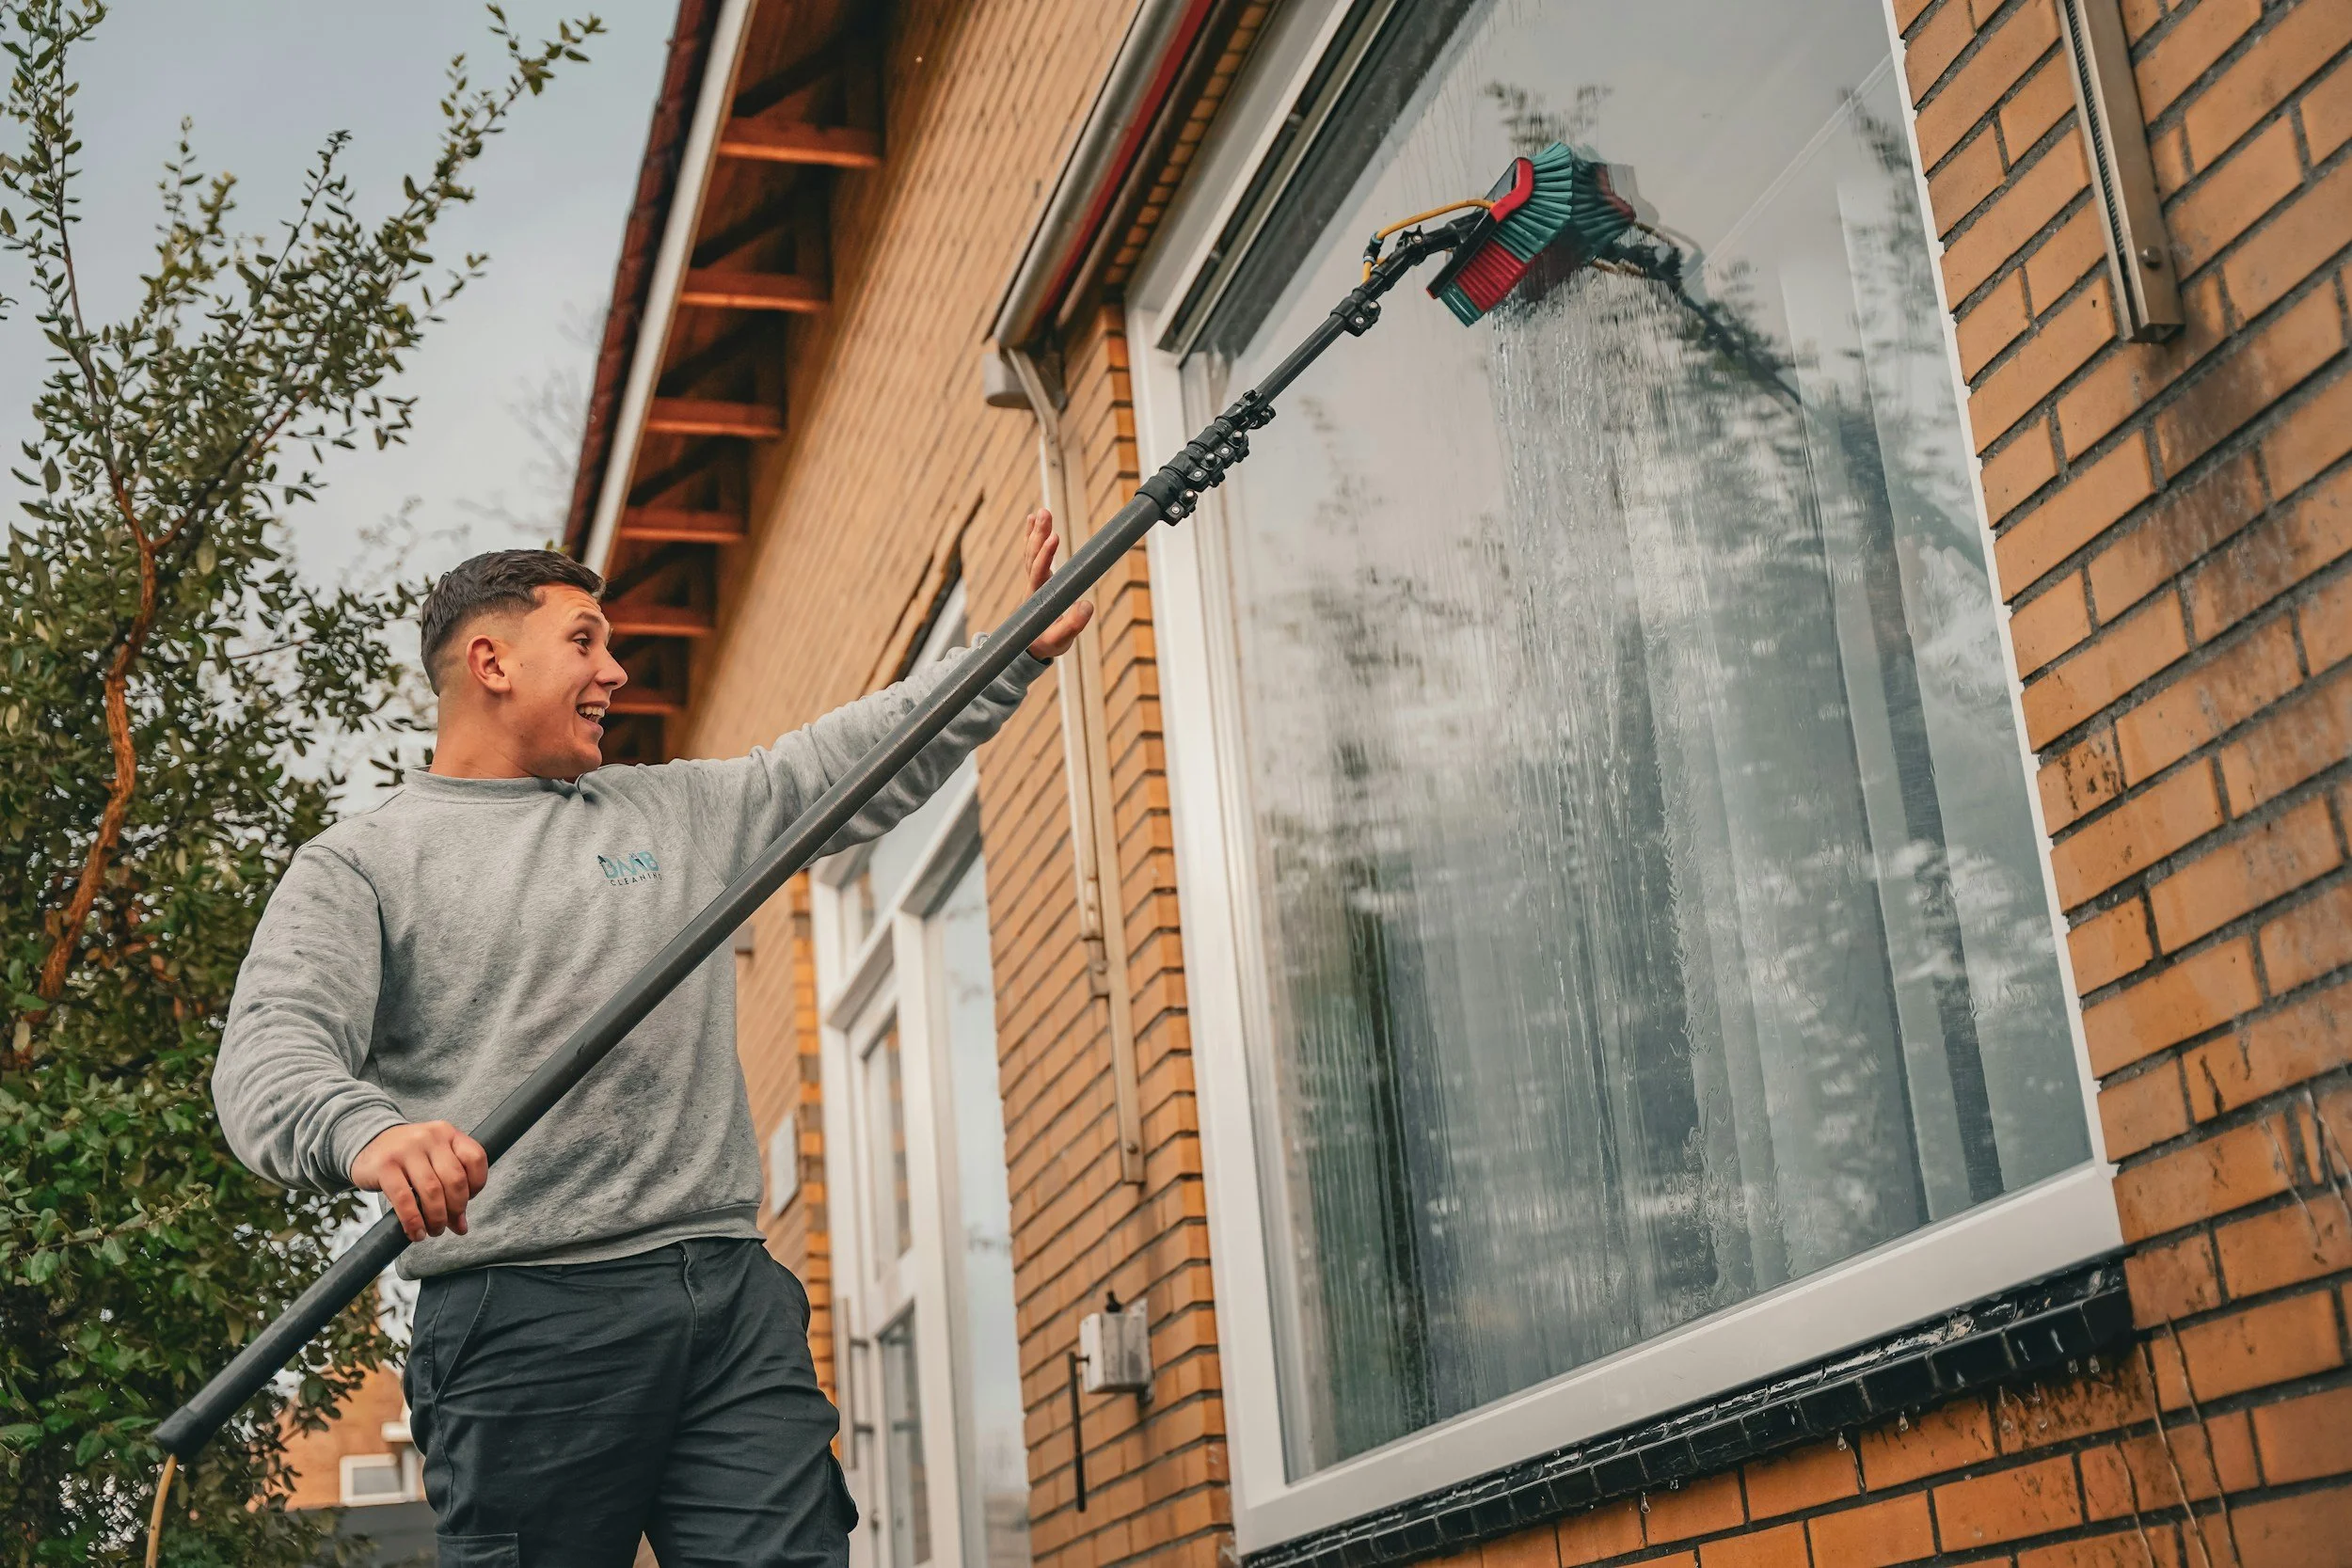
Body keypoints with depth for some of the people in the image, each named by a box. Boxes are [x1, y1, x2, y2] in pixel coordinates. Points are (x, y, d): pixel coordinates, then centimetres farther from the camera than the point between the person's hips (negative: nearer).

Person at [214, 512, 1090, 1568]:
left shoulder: (679, 810, 23)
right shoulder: (361, 865, 7)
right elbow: (271, 1054, -8)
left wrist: (1022, 650, 21)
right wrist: (366, 1134, -30)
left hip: (736, 1301, 4)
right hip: (524, 1323, -4)